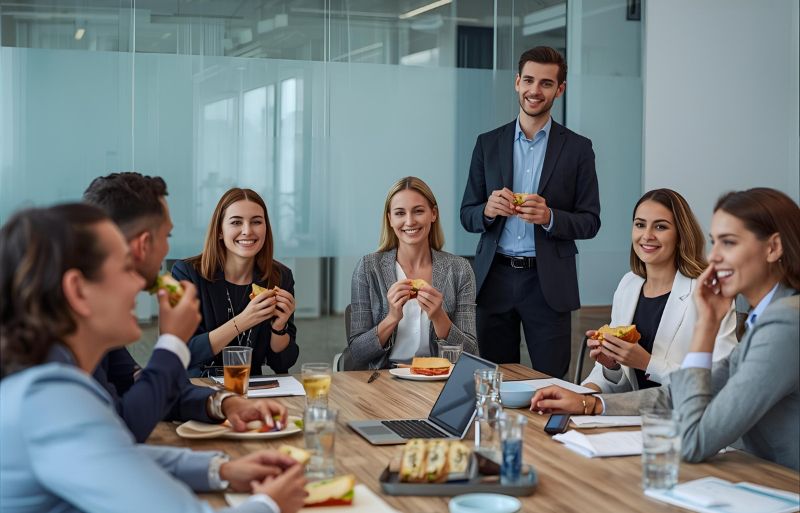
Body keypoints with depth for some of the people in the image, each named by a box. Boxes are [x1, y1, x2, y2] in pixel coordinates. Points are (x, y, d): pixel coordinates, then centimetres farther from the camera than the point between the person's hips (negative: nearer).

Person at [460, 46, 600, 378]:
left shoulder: (577, 148, 3)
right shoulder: (488, 143, 8)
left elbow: (590, 222, 3)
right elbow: (467, 216, 10)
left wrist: (550, 217, -16)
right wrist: (488, 210, -13)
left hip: (548, 284, -1)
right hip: (495, 279, 2)